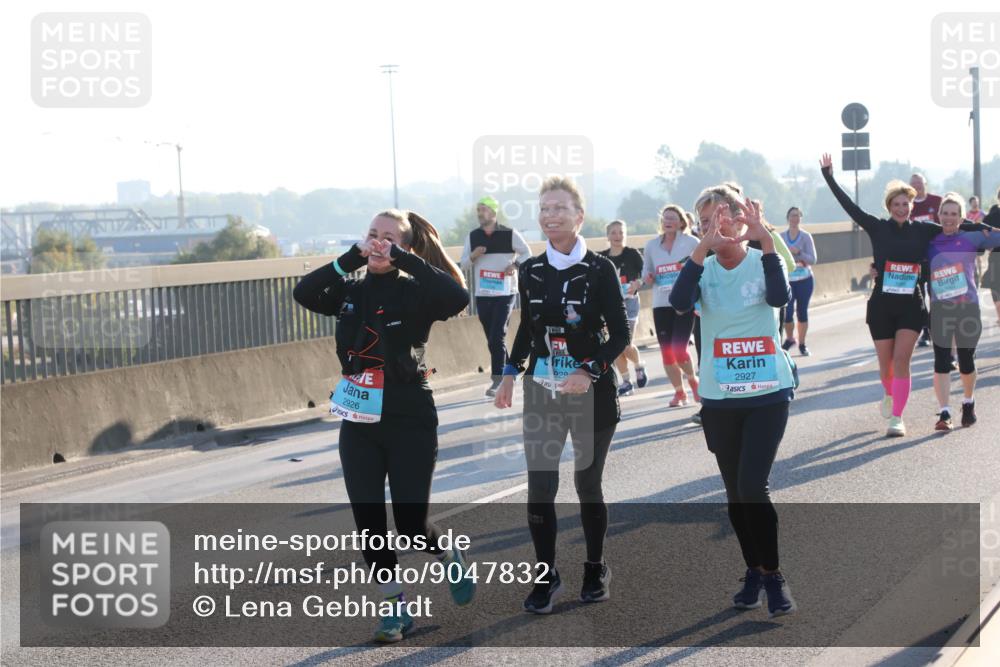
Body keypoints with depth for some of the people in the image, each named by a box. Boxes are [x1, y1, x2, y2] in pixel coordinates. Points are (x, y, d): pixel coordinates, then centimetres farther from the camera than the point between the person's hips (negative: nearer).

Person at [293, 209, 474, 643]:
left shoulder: (415, 293, -8)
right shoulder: (351, 292, 5)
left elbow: (458, 297, -28)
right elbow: (303, 293, -12)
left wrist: (406, 260, -24)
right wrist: (350, 259, -17)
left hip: (410, 424, -4)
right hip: (358, 425, 4)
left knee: (411, 525, -2)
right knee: (368, 523, 2)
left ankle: (451, 561, 31)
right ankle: (396, 608, 18)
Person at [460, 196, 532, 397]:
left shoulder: (510, 234, -3)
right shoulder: (472, 236, 7)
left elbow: (527, 254, 7)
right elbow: (463, 264, 10)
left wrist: (515, 265, -12)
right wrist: (472, 256, -11)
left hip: (505, 293, -4)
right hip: (482, 295, 4)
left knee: (497, 338, -12)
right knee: (492, 339, 9)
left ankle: (497, 379, -9)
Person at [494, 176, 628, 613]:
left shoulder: (599, 269, -9)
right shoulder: (530, 270, 3)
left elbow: (619, 334, -7)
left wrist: (591, 372, -19)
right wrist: (511, 373, 7)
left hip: (592, 392, -3)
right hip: (541, 392, 3)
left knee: (588, 483, 7)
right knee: (540, 487, -3)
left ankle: (595, 569, 25)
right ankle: (546, 576, 8)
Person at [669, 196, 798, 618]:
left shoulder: (763, 263, -4)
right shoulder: (704, 269, -1)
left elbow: (780, 297, -25)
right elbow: (679, 303, -22)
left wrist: (765, 240, -32)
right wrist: (703, 247, -31)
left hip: (768, 394, -3)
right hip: (719, 399, 3)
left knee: (752, 486, -13)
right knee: (735, 491, 10)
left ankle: (772, 575, 2)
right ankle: (754, 571, 27)